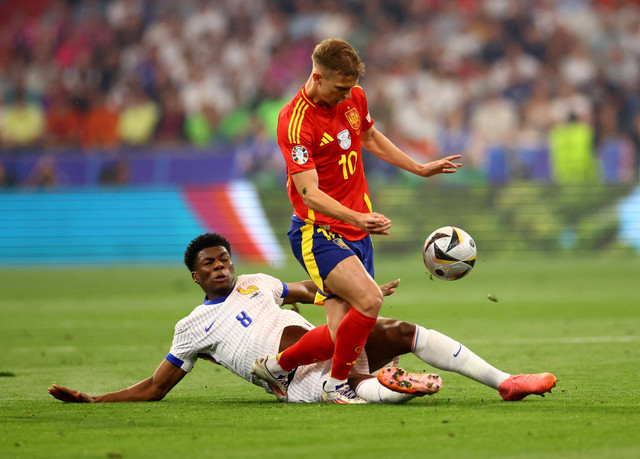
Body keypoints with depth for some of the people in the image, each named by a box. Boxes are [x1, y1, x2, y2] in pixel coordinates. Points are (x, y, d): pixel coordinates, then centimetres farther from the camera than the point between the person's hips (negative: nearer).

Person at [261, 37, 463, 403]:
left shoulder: (354, 98, 4)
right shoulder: (295, 122, -20)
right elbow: (310, 193, -26)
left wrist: (421, 169, 29)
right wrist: (358, 218, -40)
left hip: (357, 232, 7)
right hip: (318, 232, -7)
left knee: (342, 336, -4)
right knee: (369, 299, -28)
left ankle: (276, 366, 21)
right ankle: (337, 385, -8)